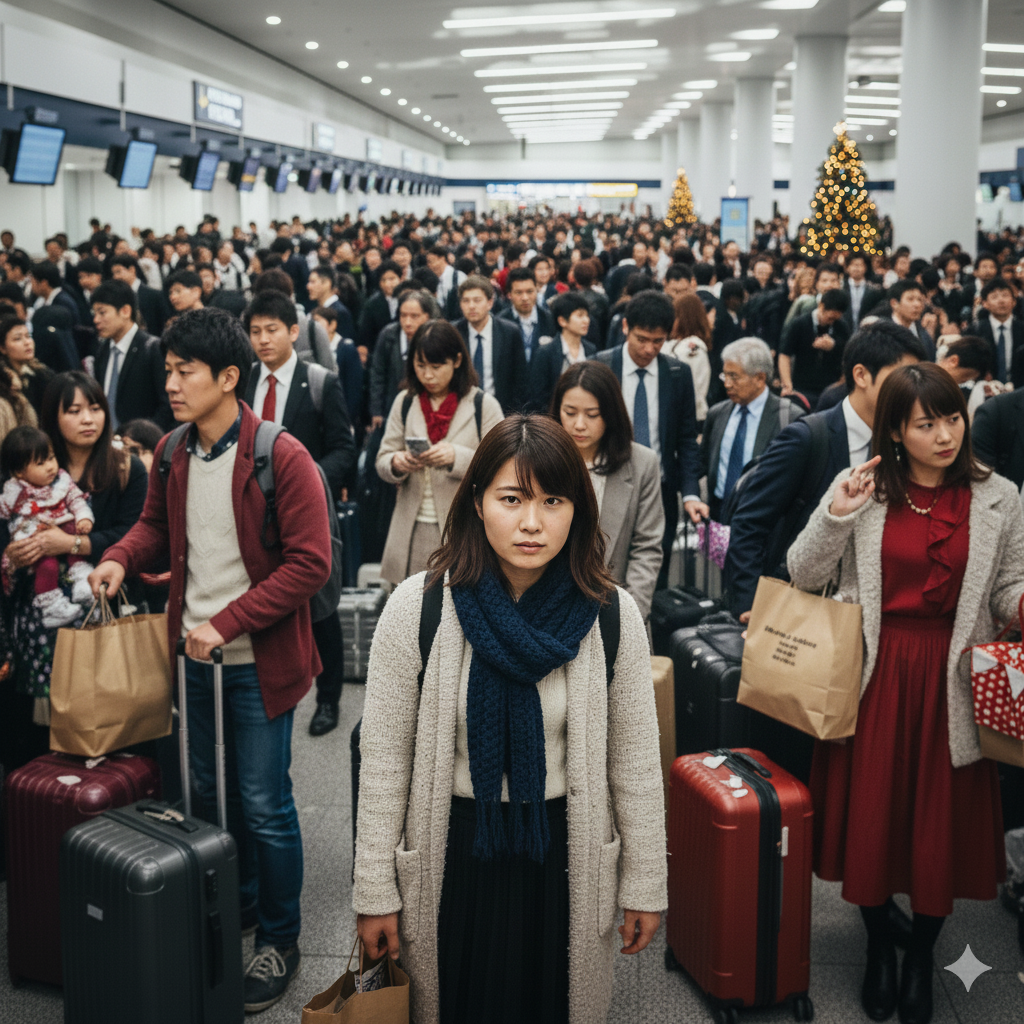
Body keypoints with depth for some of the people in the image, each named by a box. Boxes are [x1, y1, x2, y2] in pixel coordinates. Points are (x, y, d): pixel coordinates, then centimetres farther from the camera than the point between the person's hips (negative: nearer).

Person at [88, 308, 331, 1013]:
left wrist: (226, 623, -22)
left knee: (264, 805, 2)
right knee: (211, 792, 20)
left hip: (256, 661, -6)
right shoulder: (173, 454, 2)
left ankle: (280, 939, 21)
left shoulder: (281, 458, -18)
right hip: (195, 653, 6)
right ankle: (236, 906, 42)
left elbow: (309, 563, -19)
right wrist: (123, 557, -4)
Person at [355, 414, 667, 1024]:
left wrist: (645, 884, 4)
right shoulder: (417, 609, -11)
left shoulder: (612, 616, -8)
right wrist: (375, 891, -3)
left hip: (567, 857, 1)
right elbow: (386, 760, -6)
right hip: (452, 855, 0)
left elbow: (634, 761, 0)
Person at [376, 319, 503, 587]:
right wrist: (397, 463, -13)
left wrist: (458, 457, -22)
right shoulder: (404, 402, 11)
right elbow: (382, 462, 11)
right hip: (411, 531, 3)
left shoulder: (483, 405, 0)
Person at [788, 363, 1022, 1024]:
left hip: (951, 681, 0)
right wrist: (835, 516, -16)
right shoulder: (865, 488, -2)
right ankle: (880, 948, 33)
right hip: (875, 674, 0)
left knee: (942, 819, 7)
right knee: (870, 813, 9)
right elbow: (804, 576, -2)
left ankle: (922, 956, 31)